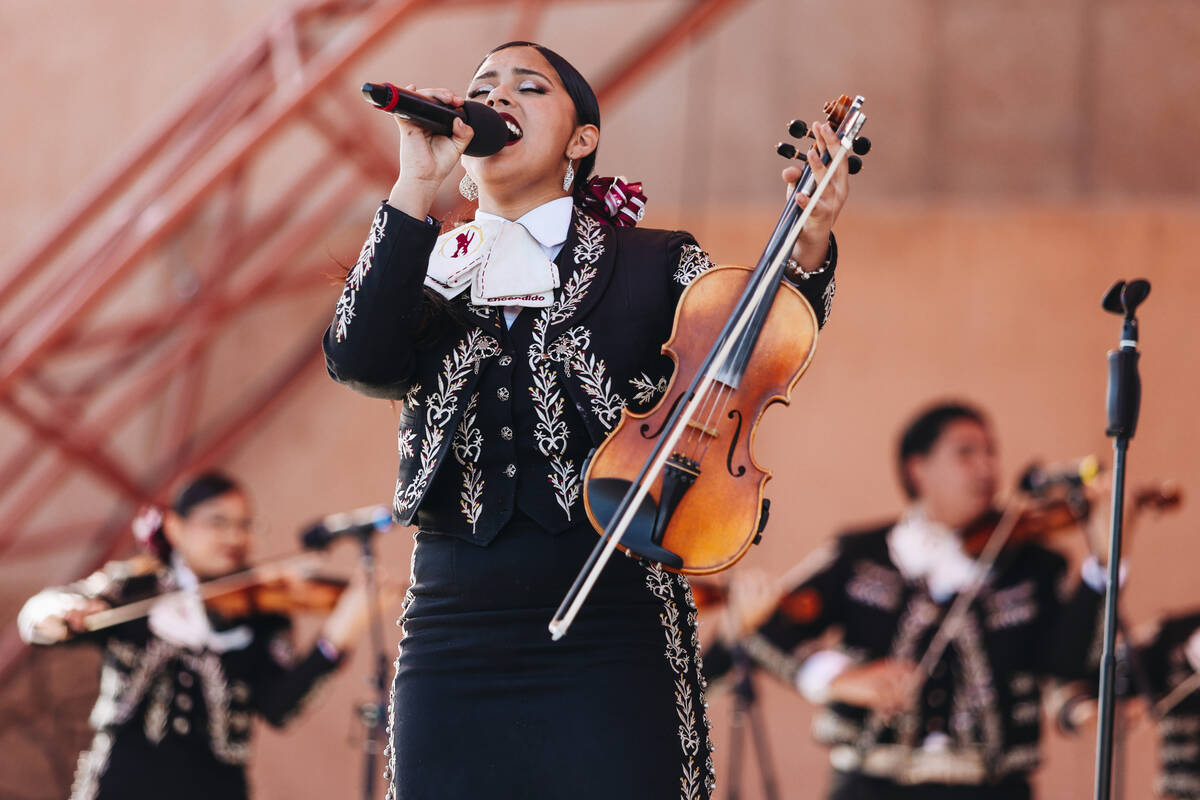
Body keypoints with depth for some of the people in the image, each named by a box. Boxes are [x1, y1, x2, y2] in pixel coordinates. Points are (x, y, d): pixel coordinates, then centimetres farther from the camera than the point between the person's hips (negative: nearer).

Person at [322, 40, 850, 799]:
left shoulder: (654, 265, 11)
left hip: (614, 631, -2)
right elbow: (361, 359, -5)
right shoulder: (431, 275, 15)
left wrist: (809, 246, -20)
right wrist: (418, 186, -8)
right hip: (454, 643, 2)